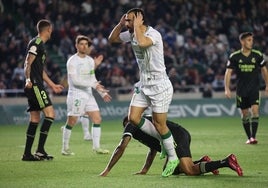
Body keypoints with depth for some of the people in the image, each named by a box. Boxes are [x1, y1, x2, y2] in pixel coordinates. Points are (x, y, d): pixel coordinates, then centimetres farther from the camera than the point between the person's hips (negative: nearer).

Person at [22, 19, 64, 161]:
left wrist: (52, 85, 34)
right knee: (50, 113, -14)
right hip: (34, 85, -10)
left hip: (36, 86, 10)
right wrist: (28, 79, -31)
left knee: (35, 119, 10)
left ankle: (27, 153, 12)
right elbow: (28, 63, -18)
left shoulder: (40, 44, 22)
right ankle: (40, 150, -16)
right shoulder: (36, 43, -9)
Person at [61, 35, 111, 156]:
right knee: (71, 122, -4)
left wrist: (102, 92, 12)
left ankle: (96, 147, 4)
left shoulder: (90, 60, 11)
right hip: (76, 94, -7)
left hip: (88, 94, 7)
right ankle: (65, 148, 7)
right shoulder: (72, 61, -11)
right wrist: (94, 84, -23)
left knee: (97, 119, -1)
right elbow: (75, 80, -19)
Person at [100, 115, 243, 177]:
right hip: (182, 133, 9)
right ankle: (202, 162, 9)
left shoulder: (131, 125, 12)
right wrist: (144, 171, 32)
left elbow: (121, 148, 2)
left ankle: (227, 161, -26)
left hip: (176, 139, -9)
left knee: (190, 171, -18)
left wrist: (106, 171, 4)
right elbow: (153, 149, 36)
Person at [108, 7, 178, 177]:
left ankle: (173, 158, 14)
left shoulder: (153, 34, -21)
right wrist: (120, 24, -2)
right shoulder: (131, 34, 3)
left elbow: (142, 42, -42)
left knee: (159, 124, -4)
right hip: (143, 85, 8)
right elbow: (112, 39, 14)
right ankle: (164, 140, 16)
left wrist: (137, 26, -27)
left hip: (160, 86, -8)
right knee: (133, 118, -2)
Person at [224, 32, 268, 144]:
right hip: (241, 90, 0)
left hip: (254, 89, 0)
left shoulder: (258, 55, -1)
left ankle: (253, 137, -16)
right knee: (245, 114, 5)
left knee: (255, 110, -16)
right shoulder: (234, 57, -4)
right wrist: (227, 89, -14)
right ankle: (249, 138, 16)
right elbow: (228, 72, -5)